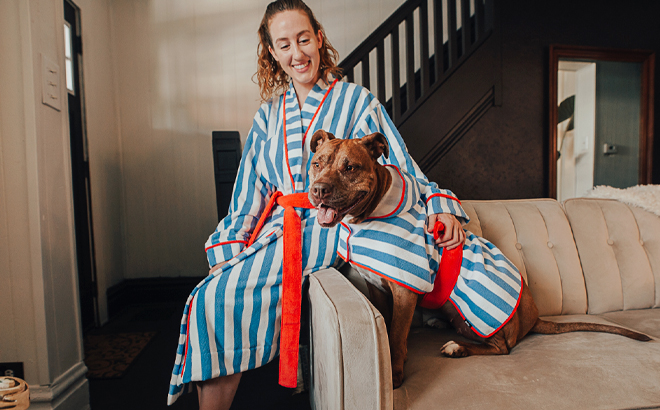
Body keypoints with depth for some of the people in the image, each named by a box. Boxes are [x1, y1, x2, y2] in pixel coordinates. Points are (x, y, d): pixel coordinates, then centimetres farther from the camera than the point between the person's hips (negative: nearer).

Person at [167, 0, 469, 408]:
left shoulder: (356, 100, 5)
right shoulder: (269, 114, 18)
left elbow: (398, 166, 1)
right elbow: (250, 191, 14)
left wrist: (440, 205, -16)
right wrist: (229, 249, 3)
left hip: (326, 228, -5)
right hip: (277, 229, 5)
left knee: (216, 298, -19)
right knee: (206, 298, -15)